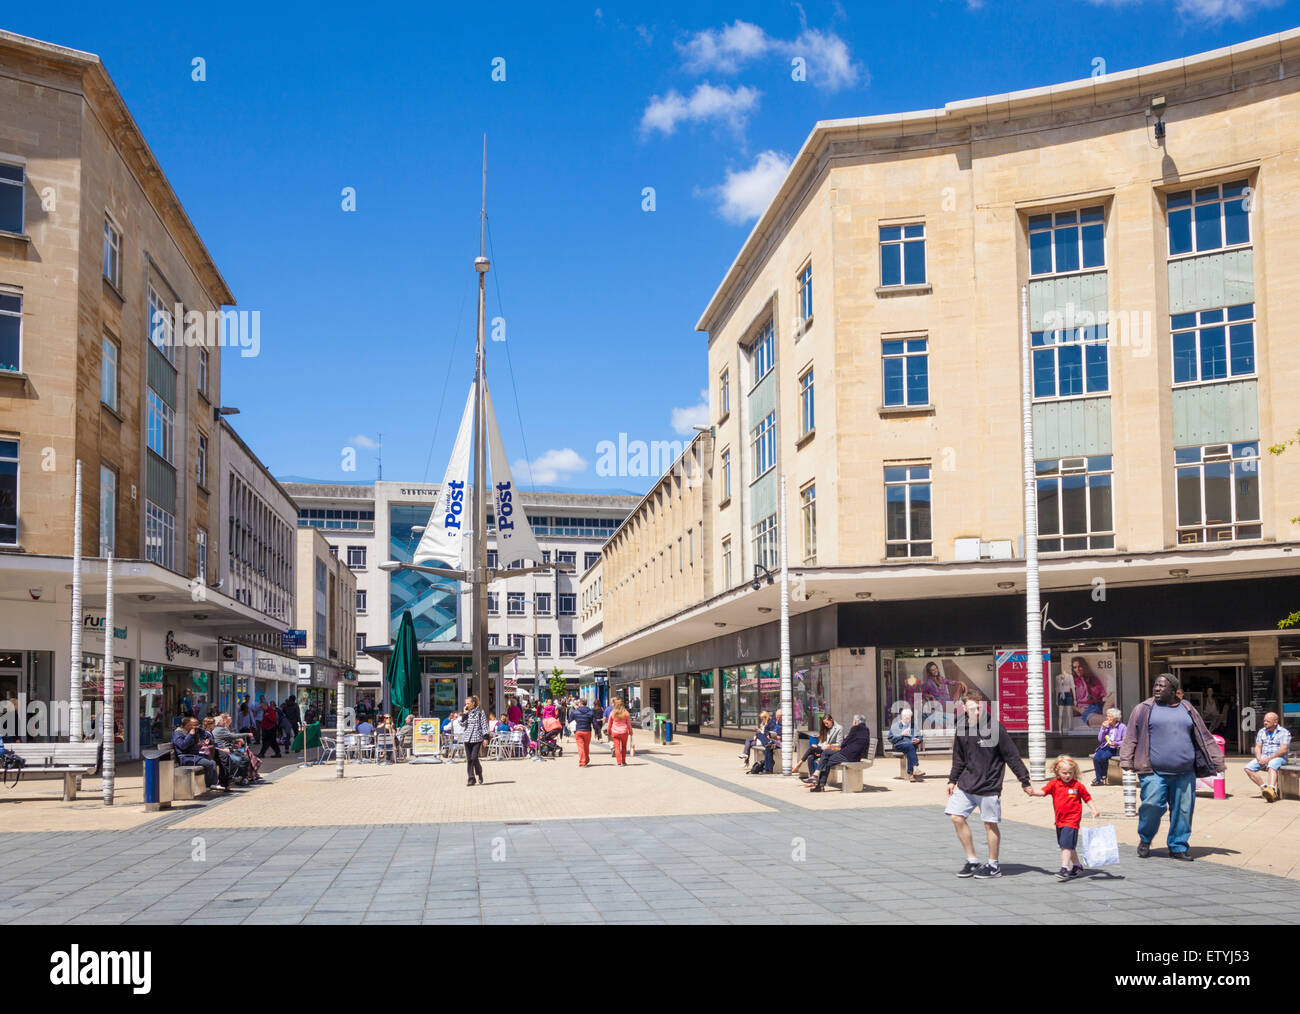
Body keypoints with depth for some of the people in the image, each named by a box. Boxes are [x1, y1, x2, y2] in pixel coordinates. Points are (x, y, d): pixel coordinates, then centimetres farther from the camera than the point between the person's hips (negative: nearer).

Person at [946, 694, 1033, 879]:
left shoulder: (994, 728, -13)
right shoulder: (961, 728, 3)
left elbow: (1012, 756, -9)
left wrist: (1025, 781, -8)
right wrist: (952, 780, 15)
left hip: (989, 786, -5)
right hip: (966, 784, 5)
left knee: (990, 823, 3)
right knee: (957, 818, 0)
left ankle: (993, 866, 19)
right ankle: (972, 861, 14)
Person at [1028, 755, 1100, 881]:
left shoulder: (1078, 785, -3)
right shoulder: (1054, 784, 1)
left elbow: (1087, 798, 7)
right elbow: (1043, 791, -12)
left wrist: (1094, 810, -6)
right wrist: (1033, 792, -31)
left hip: (1072, 820, -5)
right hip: (1059, 821, 5)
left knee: (1066, 844, -14)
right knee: (1068, 845, 17)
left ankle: (1064, 868, -15)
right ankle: (1077, 865, 34)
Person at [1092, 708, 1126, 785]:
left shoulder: (1122, 727, 2)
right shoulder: (1106, 726, 15)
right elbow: (1100, 740, 9)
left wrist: (1116, 743, -20)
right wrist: (1103, 728, -2)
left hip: (1115, 748, -4)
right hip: (1104, 747, 4)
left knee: (1103, 757, -32)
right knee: (1096, 758, -26)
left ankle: (1104, 776, -11)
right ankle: (1099, 779, -19)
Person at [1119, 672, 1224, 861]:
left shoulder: (1188, 710, 14)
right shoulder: (1144, 709, 5)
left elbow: (1204, 738, 18)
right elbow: (1131, 738, 5)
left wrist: (1217, 761, 15)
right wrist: (1126, 761, -3)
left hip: (1184, 773, 3)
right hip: (1154, 773, -3)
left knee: (1183, 810, 4)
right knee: (1152, 806, -10)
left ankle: (1178, 847, 18)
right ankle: (1145, 840, 14)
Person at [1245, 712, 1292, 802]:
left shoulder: (1284, 732, -3)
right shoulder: (1261, 732, 16)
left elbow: (1283, 750, -13)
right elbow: (1258, 747, 12)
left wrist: (1269, 759, -21)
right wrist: (1259, 758, -9)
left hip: (1278, 757, -6)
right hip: (1263, 758, 6)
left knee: (1272, 765, -40)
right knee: (1248, 768, -16)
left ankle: (1271, 791, -60)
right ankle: (1264, 787, -17)